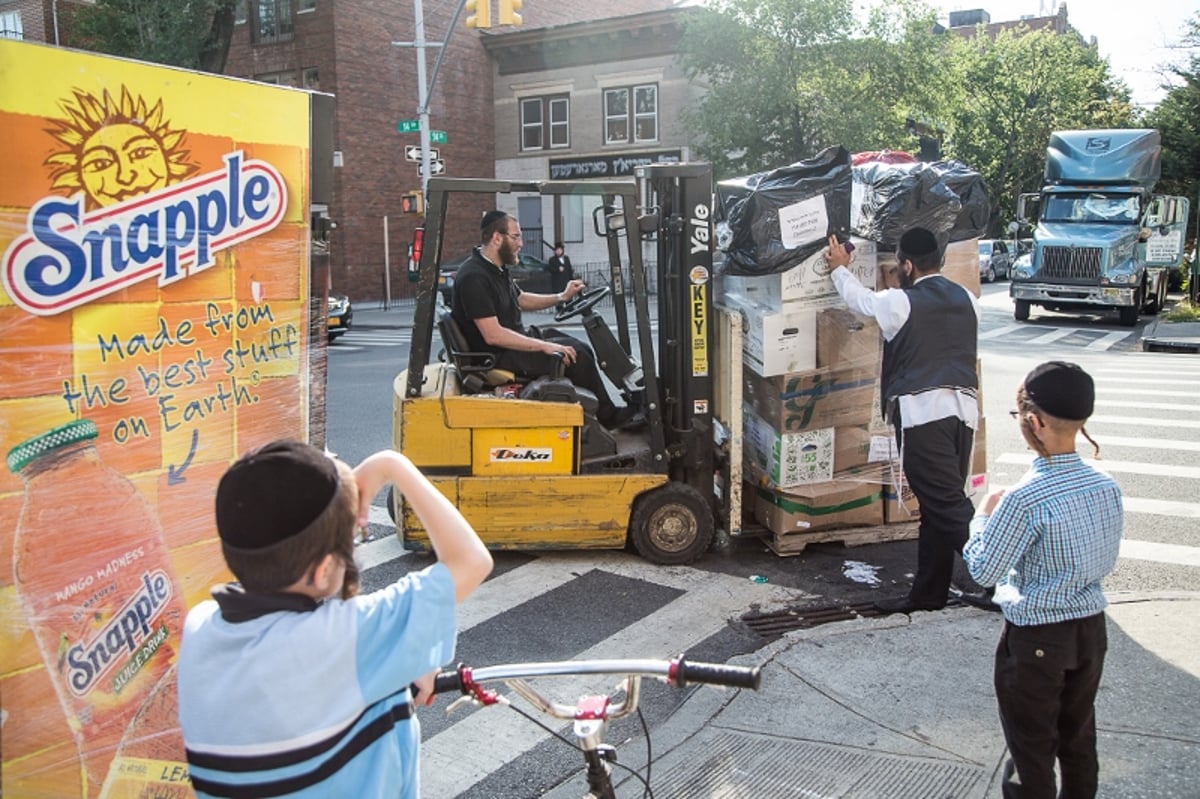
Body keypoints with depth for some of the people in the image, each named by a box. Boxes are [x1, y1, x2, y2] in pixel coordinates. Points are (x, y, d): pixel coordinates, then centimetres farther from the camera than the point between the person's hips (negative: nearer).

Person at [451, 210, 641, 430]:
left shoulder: (495, 269, 9)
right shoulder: (474, 277, -23)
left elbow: (521, 299, 26)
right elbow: (493, 335, -28)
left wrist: (562, 297, 14)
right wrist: (544, 346, -26)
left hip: (515, 340, 10)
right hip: (497, 356, -10)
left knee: (581, 350, 6)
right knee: (576, 355, -14)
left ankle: (607, 414, 11)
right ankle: (608, 417, 4)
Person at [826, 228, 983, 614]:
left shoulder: (900, 302, -6)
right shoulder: (967, 300, 12)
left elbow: (860, 299, 12)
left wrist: (839, 268, 33)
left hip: (921, 410, -7)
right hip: (963, 408, 7)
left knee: (948, 505, -7)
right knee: (938, 506, 12)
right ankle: (927, 592, 20)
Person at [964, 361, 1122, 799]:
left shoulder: (1025, 499, -26)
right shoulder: (1107, 487, -6)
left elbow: (983, 570, -17)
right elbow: (1107, 560, 6)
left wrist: (983, 516, -4)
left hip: (1036, 638, -6)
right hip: (1091, 628, 6)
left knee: (1032, 745, 11)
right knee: (1079, 734, 23)